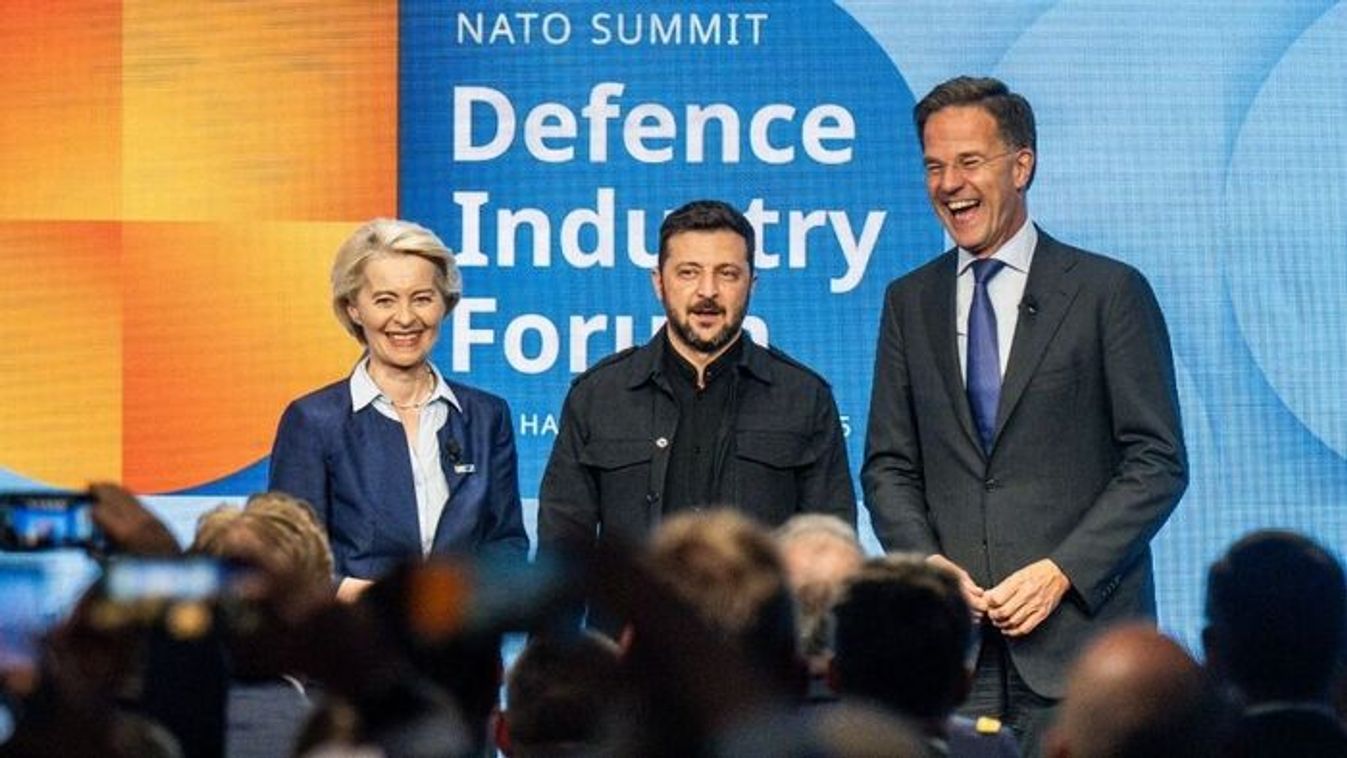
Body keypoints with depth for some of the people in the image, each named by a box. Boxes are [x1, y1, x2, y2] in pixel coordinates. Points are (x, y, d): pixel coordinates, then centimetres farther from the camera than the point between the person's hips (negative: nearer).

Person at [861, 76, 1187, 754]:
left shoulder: (1109, 292, 1)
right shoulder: (909, 302, 14)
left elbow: (1158, 462, -2)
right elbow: (888, 464, 13)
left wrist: (1062, 570, -12)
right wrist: (927, 563, -5)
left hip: (1078, 629, -3)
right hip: (950, 641, 3)